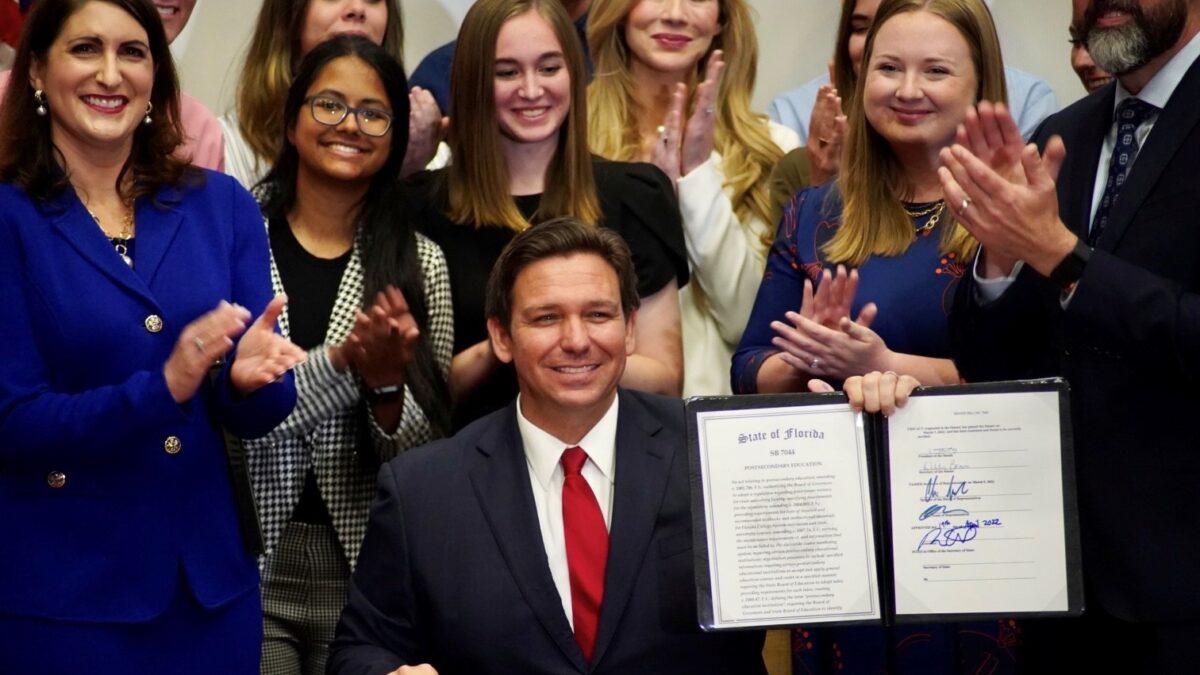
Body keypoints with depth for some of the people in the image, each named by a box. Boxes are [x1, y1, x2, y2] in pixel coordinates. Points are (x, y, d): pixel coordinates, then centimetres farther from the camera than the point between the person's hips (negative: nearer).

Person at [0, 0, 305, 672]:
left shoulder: (222, 206, 4)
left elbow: (258, 411, 3)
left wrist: (248, 377, -19)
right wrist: (161, 388, -24)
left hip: (212, 581, 3)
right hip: (60, 594, -3)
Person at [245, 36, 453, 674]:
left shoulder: (419, 263, 4)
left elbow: (426, 452, 3)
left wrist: (385, 384, -16)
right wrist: (340, 361, -21)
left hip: (368, 569, 2)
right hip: (239, 563, -2)